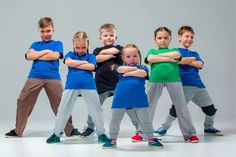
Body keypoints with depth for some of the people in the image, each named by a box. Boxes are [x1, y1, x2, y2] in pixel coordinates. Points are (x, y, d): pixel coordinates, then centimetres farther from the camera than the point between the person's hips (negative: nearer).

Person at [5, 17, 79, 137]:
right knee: (23, 101, 0)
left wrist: (37, 55, 0)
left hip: (53, 78, -2)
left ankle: (70, 129, 12)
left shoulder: (57, 44, 13)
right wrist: (46, 51, -6)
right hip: (34, 77, 2)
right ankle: (17, 130, 12)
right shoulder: (35, 44, 18)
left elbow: (55, 56, -7)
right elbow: (29, 56, -1)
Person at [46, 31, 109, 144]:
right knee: (63, 110, 5)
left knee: (96, 110, 4)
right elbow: (68, 62, -7)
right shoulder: (70, 54, 15)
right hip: (71, 85, 0)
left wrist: (75, 64, -3)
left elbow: (91, 67, -8)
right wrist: (84, 62, -3)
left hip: (88, 85, 0)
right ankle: (56, 134, 17)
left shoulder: (91, 56, 13)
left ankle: (101, 134, 19)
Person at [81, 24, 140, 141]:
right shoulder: (97, 50, 9)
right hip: (102, 84, 1)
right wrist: (111, 55, -10)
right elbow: (97, 58, -14)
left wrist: (103, 52, -4)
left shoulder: (119, 48, 8)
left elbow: (113, 50, -16)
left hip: (118, 83, -1)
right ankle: (90, 127, 28)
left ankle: (140, 127, 9)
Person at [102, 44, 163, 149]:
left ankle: (151, 139, 21)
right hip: (120, 100, 1)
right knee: (114, 120, 9)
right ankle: (112, 140, 24)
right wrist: (135, 68, -7)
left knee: (145, 120, 8)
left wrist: (128, 73, -7)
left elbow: (143, 73, -15)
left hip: (139, 100, -1)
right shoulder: (121, 67, 11)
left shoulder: (142, 67, 8)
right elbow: (120, 69, -14)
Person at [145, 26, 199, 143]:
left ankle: (190, 133, 12)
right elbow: (150, 59, -4)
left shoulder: (174, 50, 21)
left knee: (181, 106, 3)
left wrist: (159, 55, 2)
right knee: (148, 106, 3)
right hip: (155, 80, 0)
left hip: (174, 79, 0)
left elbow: (177, 55, -4)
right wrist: (169, 58, -3)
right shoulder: (152, 51, 20)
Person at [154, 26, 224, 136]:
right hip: (184, 86, -6)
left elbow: (200, 65, 1)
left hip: (199, 85, 6)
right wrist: (191, 59, -4)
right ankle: (164, 128, 1)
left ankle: (208, 127, 34)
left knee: (210, 109, 11)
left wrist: (185, 61, -5)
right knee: (176, 108, -16)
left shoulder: (195, 54, 21)